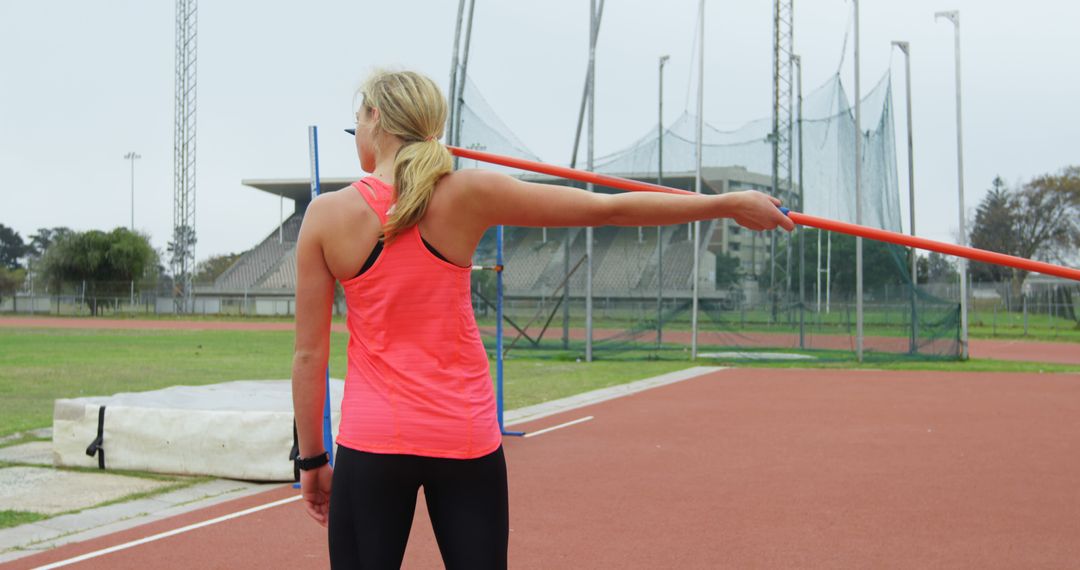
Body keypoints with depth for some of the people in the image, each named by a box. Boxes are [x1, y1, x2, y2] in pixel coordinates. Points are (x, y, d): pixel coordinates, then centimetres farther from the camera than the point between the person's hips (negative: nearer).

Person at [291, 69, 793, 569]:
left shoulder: (326, 215, -5)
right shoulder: (468, 195, -6)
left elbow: (310, 352, -2)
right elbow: (611, 209, -2)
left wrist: (312, 458, 8)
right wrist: (729, 203, 7)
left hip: (371, 440, -1)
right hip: (466, 439, 1)